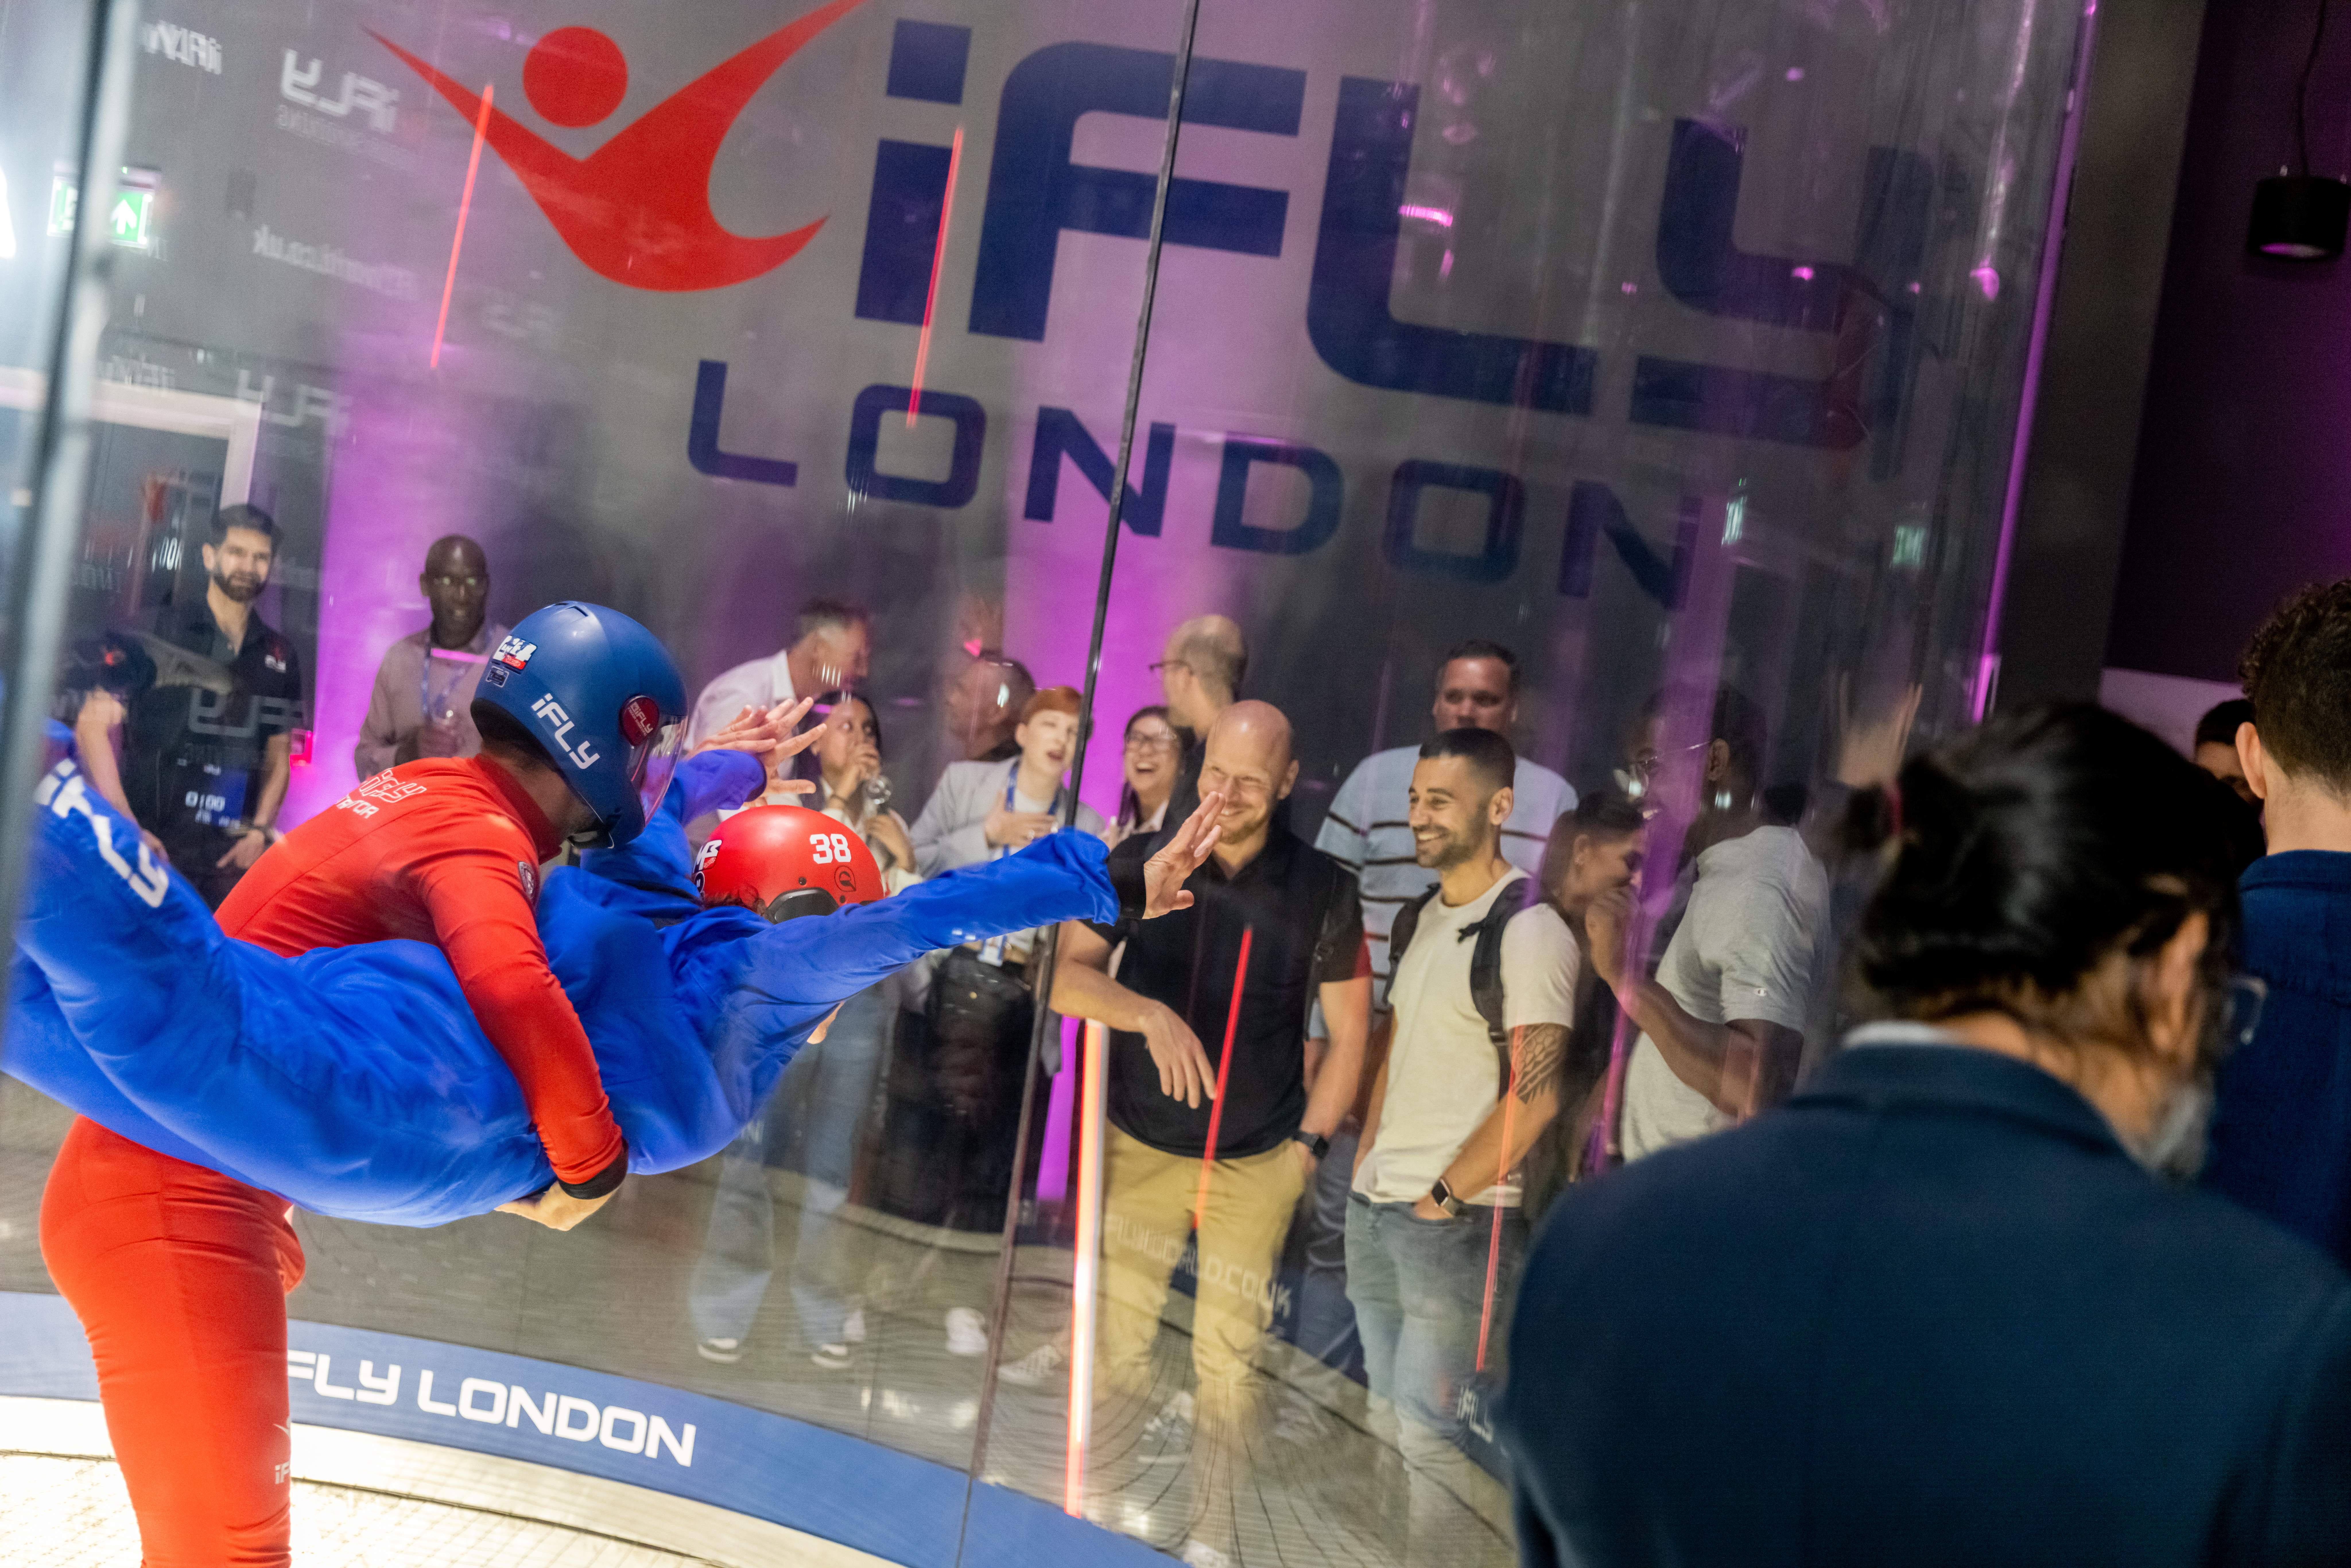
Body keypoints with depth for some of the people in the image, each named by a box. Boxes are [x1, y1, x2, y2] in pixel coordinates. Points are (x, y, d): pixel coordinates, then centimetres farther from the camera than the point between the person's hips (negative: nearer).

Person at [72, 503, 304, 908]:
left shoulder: (280, 656, 14)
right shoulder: (158, 633, 1)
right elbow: (93, 725, -3)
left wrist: (259, 830, 2)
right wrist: (126, 828, -10)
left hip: (232, 855, 3)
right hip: (155, 845, -3)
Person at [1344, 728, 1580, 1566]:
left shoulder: (1529, 931, -13)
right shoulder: (1419, 918, 12)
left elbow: (1532, 1097, -17)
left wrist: (1441, 1198, -13)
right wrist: (1366, 1166, 12)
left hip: (1459, 1223, -8)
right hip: (1375, 1213, 8)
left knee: (1430, 1433, -6)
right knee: (1389, 1421, 17)